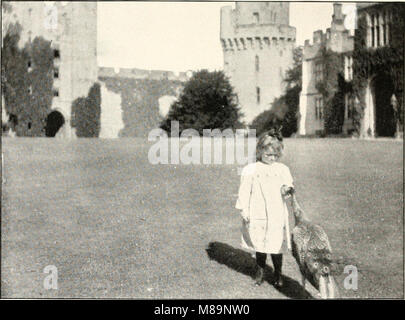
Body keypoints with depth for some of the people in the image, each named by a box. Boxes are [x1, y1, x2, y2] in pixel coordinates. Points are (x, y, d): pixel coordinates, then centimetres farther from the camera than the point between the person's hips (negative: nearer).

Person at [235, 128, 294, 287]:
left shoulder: (283, 169, 5)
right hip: (257, 214, -1)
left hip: (277, 215, 1)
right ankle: (260, 271, 29)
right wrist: (244, 210, -6)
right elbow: (244, 191, -2)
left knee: (277, 244, 5)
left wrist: (286, 189, -13)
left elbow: (288, 185, 11)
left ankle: (278, 273, 24)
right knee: (259, 244, 10)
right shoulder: (250, 170, -2)